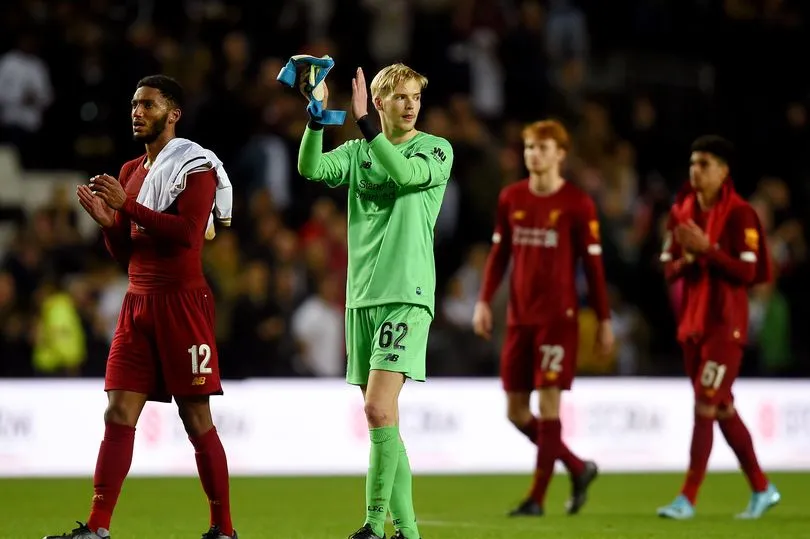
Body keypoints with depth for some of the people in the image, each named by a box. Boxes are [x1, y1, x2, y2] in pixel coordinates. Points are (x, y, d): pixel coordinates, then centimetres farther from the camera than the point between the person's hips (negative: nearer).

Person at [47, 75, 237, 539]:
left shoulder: (196, 165, -6)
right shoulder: (131, 172, 18)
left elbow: (187, 232, -19)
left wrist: (127, 206, -20)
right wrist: (107, 221, 1)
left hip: (182, 302, -7)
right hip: (138, 301, 7)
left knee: (197, 418, -3)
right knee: (118, 413, 0)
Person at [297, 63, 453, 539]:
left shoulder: (437, 150, 0)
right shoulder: (358, 152, 13)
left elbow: (405, 173, -21)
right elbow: (311, 169, -4)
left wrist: (363, 121, -23)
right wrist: (318, 117, -18)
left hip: (407, 295, -5)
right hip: (362, 297, 5)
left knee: (379, 409, -17)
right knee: (383, 417, 6)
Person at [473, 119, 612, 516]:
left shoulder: (577, 204, -5)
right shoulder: (511, 198, 8)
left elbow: (593, 265, -2)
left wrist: (604, 321, -2)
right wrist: (484, 301, 5)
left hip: (558, 318, -5)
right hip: (519, 318, 5)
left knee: (548, 403, -9)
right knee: (515, 410, 6)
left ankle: (537, 498, -3)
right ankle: (578, 468, 24)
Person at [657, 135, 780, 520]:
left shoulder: (739, 215, -11)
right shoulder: (681, 212, 8)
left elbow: (748, 272, -16)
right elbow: (669, 269, 11)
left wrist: (707, 249, -23)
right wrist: (686, 260, -11)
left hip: (725, 325, -7)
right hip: (692, 323, 7)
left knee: (705, 406, -10)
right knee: (723, 409, 12)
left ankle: (688, 498, -9)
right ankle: (761, 489, 23)